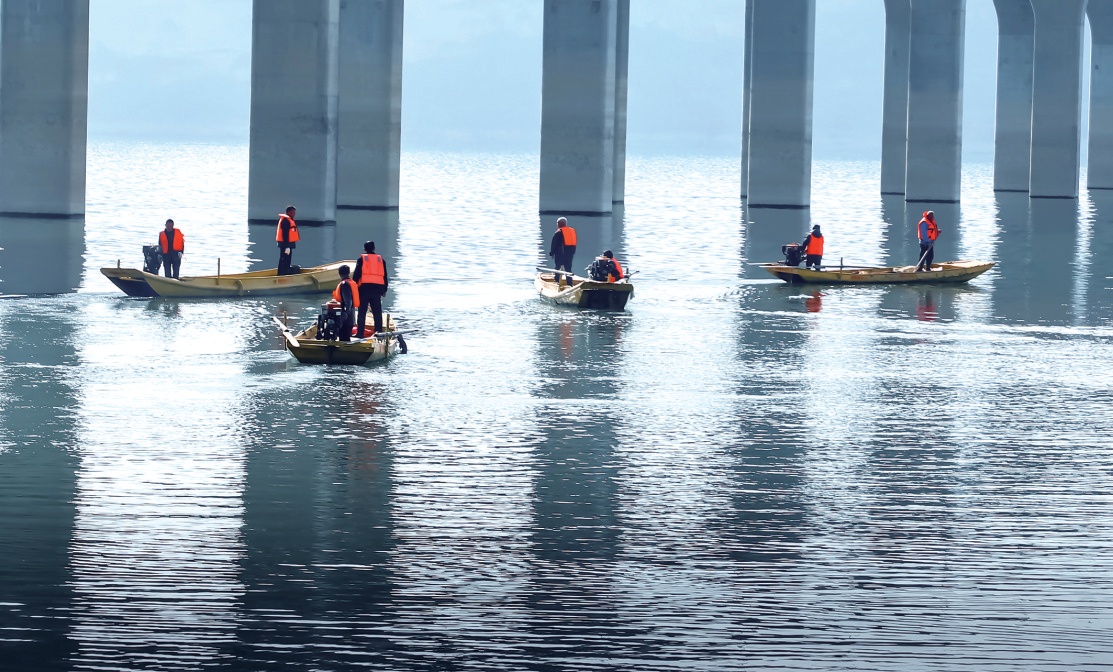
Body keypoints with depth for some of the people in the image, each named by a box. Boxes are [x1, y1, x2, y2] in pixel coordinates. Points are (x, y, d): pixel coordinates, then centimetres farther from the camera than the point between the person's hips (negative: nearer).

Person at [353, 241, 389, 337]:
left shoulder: (361, 259, 3)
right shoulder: (381, 260, 12)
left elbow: (356, 275, -4)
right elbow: (385, 276, 14)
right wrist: (384, 290, 21)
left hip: (364, 288, -2)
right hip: (377, 288, 3)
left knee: (362, 312, 0)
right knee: (377, 313, 7)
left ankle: (360, 333, -4)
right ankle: (379, 332, 5)